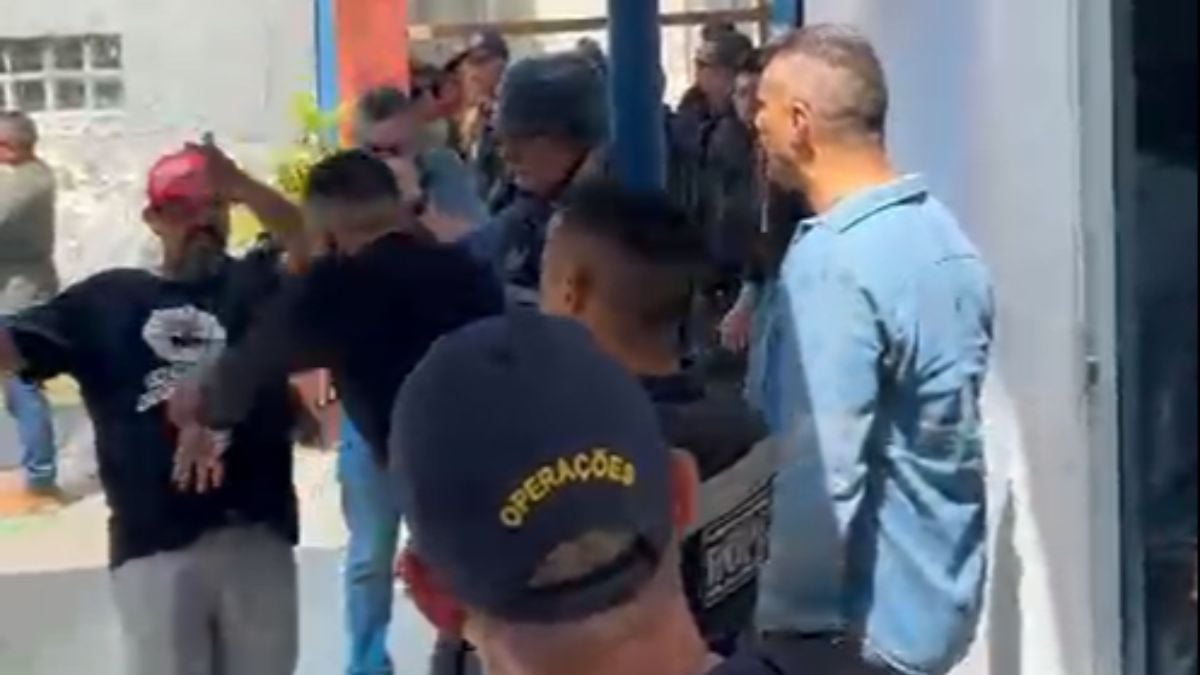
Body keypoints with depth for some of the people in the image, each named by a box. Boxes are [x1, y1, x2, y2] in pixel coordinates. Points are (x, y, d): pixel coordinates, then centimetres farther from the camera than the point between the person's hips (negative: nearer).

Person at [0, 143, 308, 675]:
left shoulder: (259, 282, 7)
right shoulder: (107, 299, 7)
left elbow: (320, 257, -12)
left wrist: (244, 188, -25)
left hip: (256, 534, 1)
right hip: (152, 545, 0)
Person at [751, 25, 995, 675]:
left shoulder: (831, 264, -23)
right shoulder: (943, 233, 5)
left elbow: (820, 481, -27)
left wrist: (779, 614, -17)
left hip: (859, 622, -8)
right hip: (938, 598, 8)